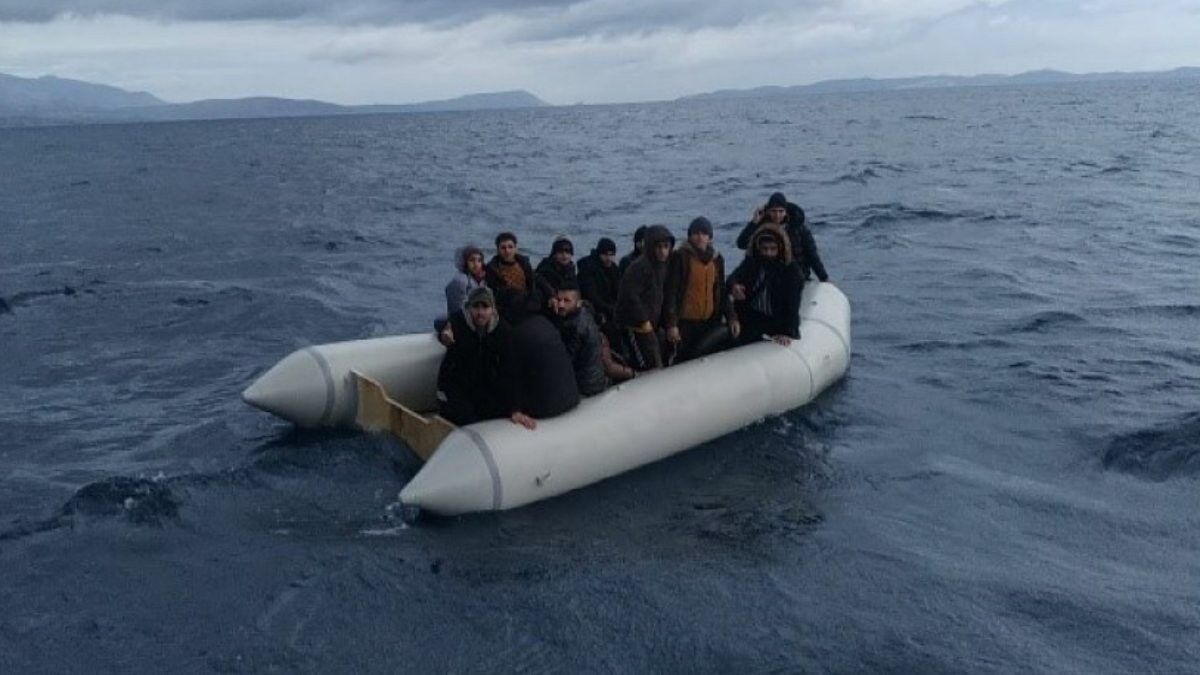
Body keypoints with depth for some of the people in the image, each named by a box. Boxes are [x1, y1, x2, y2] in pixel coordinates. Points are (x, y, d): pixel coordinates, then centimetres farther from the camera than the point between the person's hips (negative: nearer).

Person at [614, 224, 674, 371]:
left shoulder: (663, 266, 12)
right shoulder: (639, 267, -17)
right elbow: (630, 296, -23)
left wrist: (661, 322, 12)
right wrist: (644, 321, -17)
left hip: (651, 325, 9)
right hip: (636, 326, -9)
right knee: (653, 369, -13)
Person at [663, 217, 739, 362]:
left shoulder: (717, 259, 11)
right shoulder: (680, 257, -6)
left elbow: (721, 292, 15)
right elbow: (671, 292, -10)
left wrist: (731, 317, 4)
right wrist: (671, 324, -16)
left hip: (710, 322, 5)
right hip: (685, 322, -5)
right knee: (684, 360, 0)